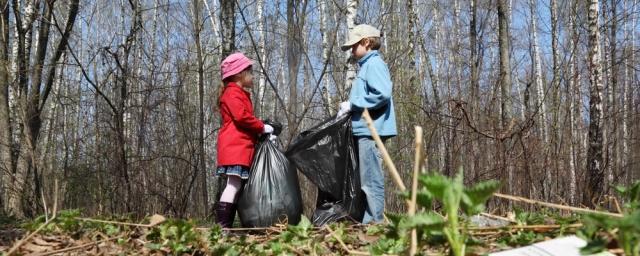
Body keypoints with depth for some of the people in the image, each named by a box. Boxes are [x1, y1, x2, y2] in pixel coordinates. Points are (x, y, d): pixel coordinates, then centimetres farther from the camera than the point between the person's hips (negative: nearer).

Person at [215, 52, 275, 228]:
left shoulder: (240, 94, 28)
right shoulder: (233, 92, -4)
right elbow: (241, 116, -19)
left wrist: (261, 133, 13)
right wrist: (262, 127, -9)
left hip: (242, 146, 10)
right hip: (235, 146, -10)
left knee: (235, 186, 6)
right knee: (234, 184, -16)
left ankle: (226, 226, 4)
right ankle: (222, 225, -21)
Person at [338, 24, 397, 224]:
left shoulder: (374, 64, -8)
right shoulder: (366, 65, 21)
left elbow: (383, 94, -21)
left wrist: (352, 104, -14)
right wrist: (348, 109, 9)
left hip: (371, 130, -10)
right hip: (364, 130, 10)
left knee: (371, 181, -9)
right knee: (367, 180, 12)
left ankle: (375, 220, -6)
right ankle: (369, 220, 17)